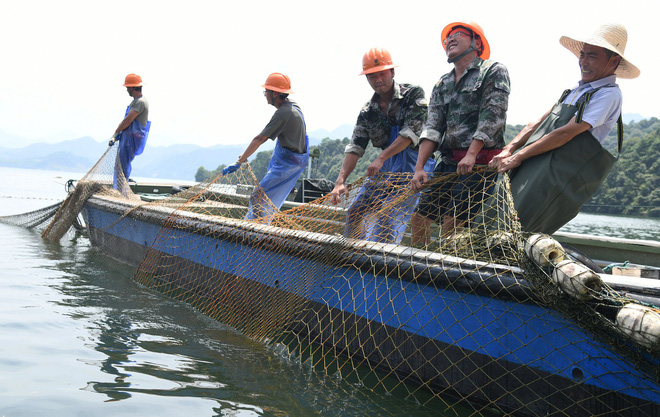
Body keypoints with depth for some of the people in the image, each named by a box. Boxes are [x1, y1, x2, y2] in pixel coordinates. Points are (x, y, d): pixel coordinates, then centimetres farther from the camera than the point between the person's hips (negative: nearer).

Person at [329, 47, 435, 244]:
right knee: (355, 210, 7)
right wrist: (340, 181, -15)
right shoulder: (368, 111, 5)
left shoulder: (413, 93, -8)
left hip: (413, 164, -6)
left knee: (389, 217, -18)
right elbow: (355, 147, -2)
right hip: (386, 167, 6)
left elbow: (411, 133, -18)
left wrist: (380, 158, -23)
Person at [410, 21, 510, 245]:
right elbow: (432, 128, 9)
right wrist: (419, 168, -3)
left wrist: (471, 154, -21)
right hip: (448, 161, 7)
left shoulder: (493, 71, 2)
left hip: (479, 160, -6)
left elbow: (491, 117, -10)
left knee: (452, 221, -15)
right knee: (420, 217, 3)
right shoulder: (441, 85, 19)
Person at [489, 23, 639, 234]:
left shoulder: (609, 94, -6)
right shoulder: (576, 90, 22)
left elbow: (566, 133, -14)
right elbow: (539, 122, 17)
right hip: (531, 168, 8)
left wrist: (519, 156, -13)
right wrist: (508, 150, 2)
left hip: (560, 176, -8)